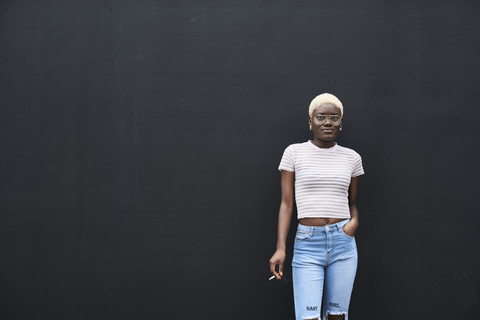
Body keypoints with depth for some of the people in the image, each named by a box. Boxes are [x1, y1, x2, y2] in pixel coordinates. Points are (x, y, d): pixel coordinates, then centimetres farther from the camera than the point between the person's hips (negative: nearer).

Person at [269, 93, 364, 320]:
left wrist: (354, 221, -5)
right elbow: (286, 203, 1)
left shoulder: (351, 157, 9)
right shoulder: (294, 153, 2)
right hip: (307, 244, -2)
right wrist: (280, 248, -7)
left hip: (342, 242, 3)